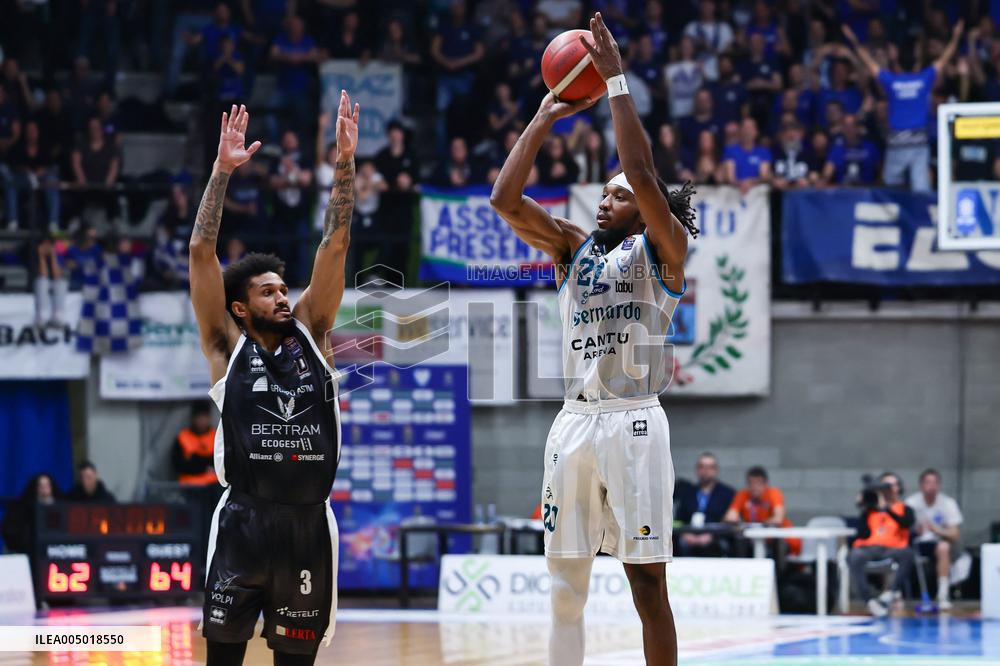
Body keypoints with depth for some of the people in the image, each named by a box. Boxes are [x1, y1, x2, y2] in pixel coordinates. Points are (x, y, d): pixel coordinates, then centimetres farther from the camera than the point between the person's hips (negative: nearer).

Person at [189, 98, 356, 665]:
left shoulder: (310, 333, 12)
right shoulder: (227, 345, 5)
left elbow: (336, 245, 8)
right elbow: (202, 251, -2)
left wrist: (346, 161, 1)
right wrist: (223, 170, -6)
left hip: (309, 522, 3)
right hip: (244, 520, -3)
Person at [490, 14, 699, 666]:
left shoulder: (661, 249, 2)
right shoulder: (574, 247, 17)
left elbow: (644, 176, -14)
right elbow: (506, 200, 8)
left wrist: (617, 81, -12)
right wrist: (546, 116, 7)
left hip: (633, 422, -5)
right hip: (575, 420, 5)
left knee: (647, 581, -4)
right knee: (566, 583, 5)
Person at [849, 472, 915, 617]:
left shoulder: (905, 509, 18)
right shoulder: (870, 509, 21)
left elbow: (906, 523, -7)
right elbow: (863, 534, 8)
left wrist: (886, 508, -18)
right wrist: (865, 511, -1)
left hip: (892, 549, 0)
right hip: (869, 548, 1)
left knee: (907, 553, -36)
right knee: (854, 557, -35)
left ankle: (890, 594, -31)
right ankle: (870, 600, -37)